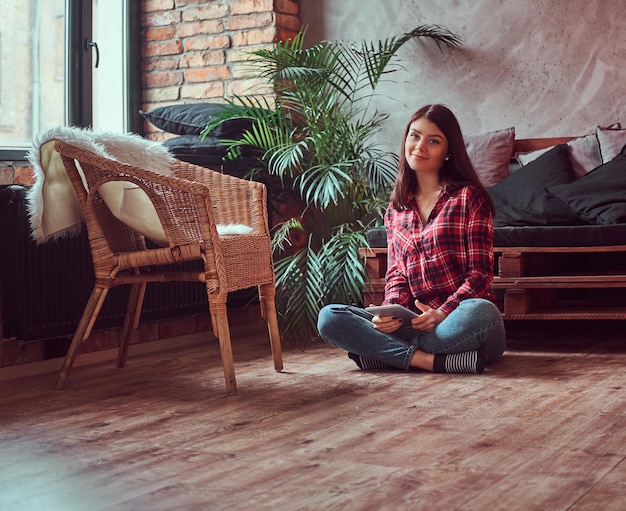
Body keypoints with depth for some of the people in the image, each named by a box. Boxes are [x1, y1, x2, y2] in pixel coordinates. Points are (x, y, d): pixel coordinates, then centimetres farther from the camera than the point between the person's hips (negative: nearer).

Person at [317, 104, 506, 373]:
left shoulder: (468, 196, 5)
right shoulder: (396, 209, 18)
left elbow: (480, 272, -2)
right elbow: (396, 273, 14)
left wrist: (442, 313, -18)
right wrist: (391, 310, -9)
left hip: (459, 320, -3)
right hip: (415, 325, 3)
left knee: (481, 312, -40)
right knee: (329, 317, -17)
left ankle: (381, 352, -22)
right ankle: (432, 361, -26)